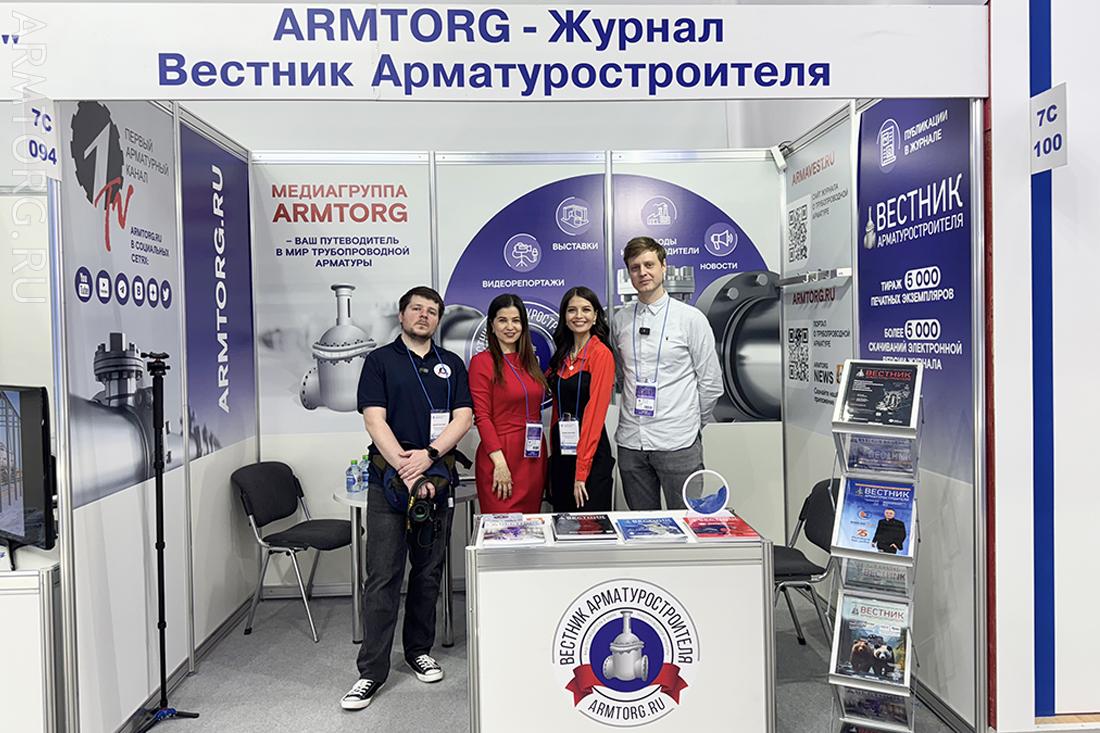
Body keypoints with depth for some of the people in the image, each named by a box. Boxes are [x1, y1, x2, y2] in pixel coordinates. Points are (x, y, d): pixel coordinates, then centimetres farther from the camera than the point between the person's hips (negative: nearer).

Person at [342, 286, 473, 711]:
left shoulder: (452, 364, 12)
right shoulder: (380, 360, 4)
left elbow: (463, 417, 2)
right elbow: (374, 420, -6)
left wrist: (428, 455, -14)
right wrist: (405, 468, -16)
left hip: (437, 479, 3)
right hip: (389, 480, -3)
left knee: (428, 572, 11)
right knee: (383, 577, -3)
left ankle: (419, 650, 26)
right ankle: (372, 671, 3)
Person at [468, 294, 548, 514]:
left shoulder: (530, 360, 14)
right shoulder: (482, 362, -4)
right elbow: (482, 416, -10)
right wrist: (500, 462, -16)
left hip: (534, 457, 6)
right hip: (500, 456, -6)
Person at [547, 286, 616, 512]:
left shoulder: (601, 354, -12)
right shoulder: (562, 355, 11)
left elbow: (595, 413, -16)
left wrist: (581, 471, -19)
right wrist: (554, 450, 6)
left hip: (591, 454, -7)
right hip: (561, 451, 7)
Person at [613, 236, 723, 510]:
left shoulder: (691, 318, -2)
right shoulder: (620, 320, 8)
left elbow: (711, 382, 1)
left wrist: (691, 424, 6)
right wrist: (633, 411, 10)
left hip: (677, 444, -3)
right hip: (631, 443, 4)